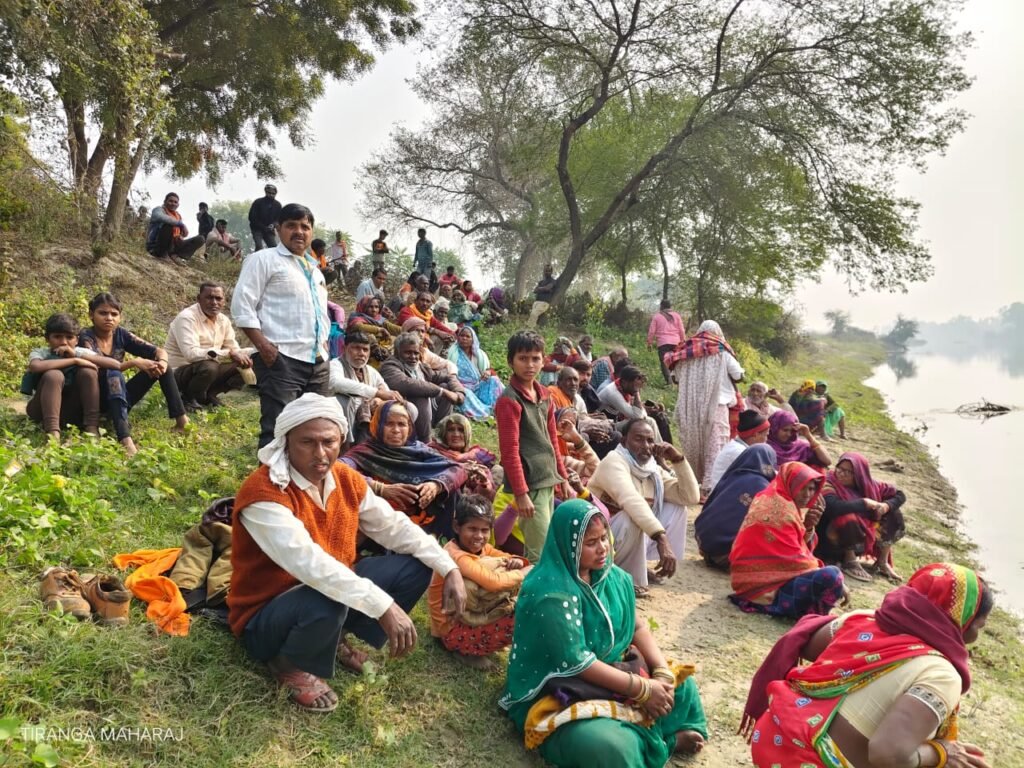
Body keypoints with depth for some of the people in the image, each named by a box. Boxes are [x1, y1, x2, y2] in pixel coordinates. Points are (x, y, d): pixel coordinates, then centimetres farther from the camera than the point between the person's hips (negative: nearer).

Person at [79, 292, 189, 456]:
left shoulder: (120, 334, 0)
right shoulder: (86, 337, -14)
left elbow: (158, 351, -4)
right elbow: (95, 366, -33)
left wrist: (162, 361, -28)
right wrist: (133, 362, -42)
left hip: (119, 397, 5)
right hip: (96, 400, -5)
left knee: (160, 366, -10)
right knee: (113, 373, -36)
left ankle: (182, 421, -17)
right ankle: (125, 438, -52)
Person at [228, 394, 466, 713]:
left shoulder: (346, 478, -5)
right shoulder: (262, 492, -28)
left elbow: (395, 526, 1)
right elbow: (307, 562, -40)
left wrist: (449, 569, -11)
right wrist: (383, 605, -45)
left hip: (335, 594, 7)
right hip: (265, 618, -6)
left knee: (416, 566, -3)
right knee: (327, 601, -39)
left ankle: (337, 638, 10)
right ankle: (291, 665, -3)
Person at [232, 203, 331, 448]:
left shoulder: (315, 269, 25)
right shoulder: (264, 259, 3)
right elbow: (242, 305, -6)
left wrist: (324, 343, 15)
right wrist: (263, 344, -16)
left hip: (317, 361, 8)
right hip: (281, 359, -7)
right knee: (278, 429, -11)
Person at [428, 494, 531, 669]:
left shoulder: (479, 547, 2)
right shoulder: (457, 556, -25)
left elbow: (506, 557, 7)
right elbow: (493, 582, -36)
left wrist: (516, 562, -17)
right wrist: (523, 573, -22)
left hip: (466, 616, 9)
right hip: (452, 630, -9)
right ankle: (468, 651, -5)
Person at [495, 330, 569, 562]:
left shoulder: (544, 395, 11)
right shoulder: (509, 400, -13)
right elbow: (510, 451, -16)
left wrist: (563, 478, 16)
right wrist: (521, 493, -19)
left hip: (548, 481, 8)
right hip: (530, 483, -8)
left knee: (540, 547, 16)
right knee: (542, 553, -4)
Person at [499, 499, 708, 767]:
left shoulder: (611, 576, -1)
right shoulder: (551, 594, -26)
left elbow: (637, 626, 3)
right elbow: (576, 664, -26)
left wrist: (663, 672, -13)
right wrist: (643, 689, -22)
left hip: (609, 672, 9)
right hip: (556, 693, -8)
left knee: (678, 682, 6)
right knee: (608, 745, -34)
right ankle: (666, 739, -10)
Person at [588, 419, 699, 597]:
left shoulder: (654, 470, 4)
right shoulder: (614, 462, -20)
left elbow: (691, 496, -2)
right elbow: (631, 501, -38)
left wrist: (678, 459, -12)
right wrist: (662, 539, -47)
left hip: (636, 539, 8)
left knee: (677, 507, -1)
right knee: (633, 519, -36)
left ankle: (643, 567, 4)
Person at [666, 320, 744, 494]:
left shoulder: (685, 351, 6)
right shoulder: (722, 352, 0)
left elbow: (676, 377, 11)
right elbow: (738, 375, 1)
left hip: (689, 406, 3)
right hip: (716, 403, -3)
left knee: (692, 442, 13)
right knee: (715, 444, -2)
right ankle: (710, 484, -10)